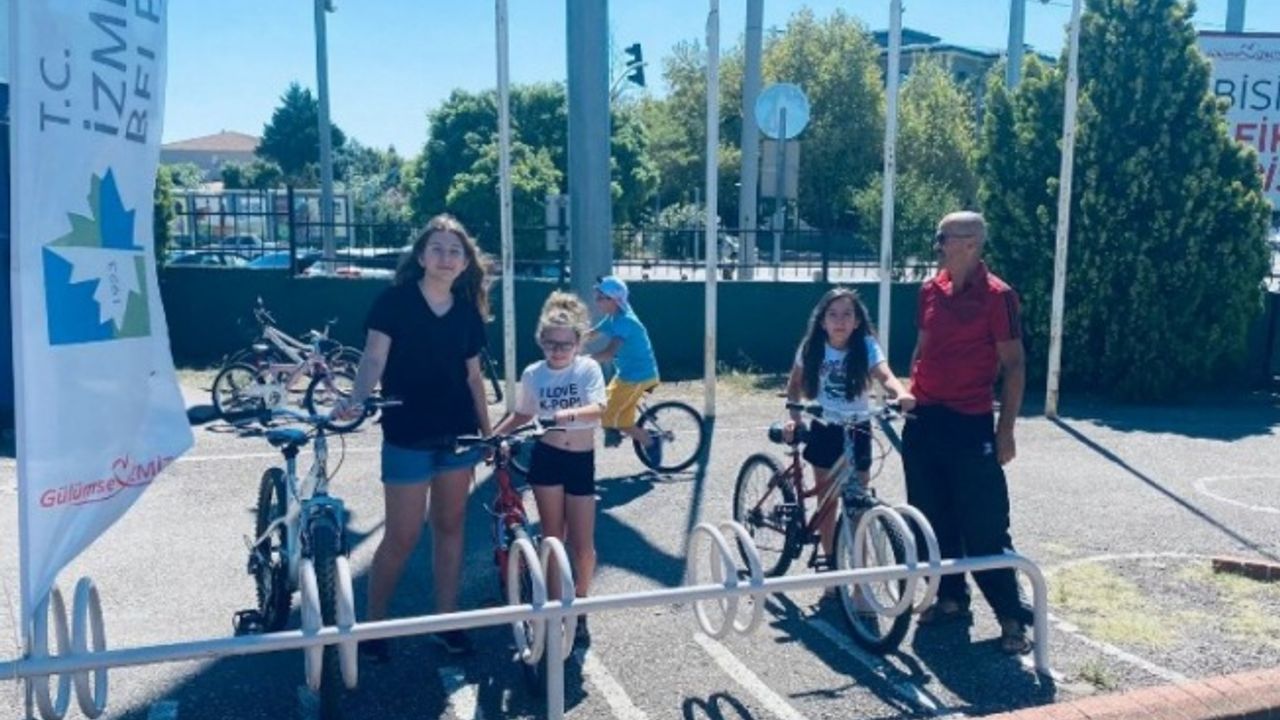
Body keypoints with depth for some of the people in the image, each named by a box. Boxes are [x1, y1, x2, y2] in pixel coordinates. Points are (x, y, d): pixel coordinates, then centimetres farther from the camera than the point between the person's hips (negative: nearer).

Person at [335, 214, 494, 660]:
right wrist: (356, 400, -30)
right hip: (407, 436, -4)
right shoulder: (395, 301, -7)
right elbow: (374, 358, -12)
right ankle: (372, 622, 19)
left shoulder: (467, 311, 6)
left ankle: (446, 620, 24)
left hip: (457, 434, 5)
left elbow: (473, 376, 10)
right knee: (402, 536, -1)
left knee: (450, 526, 12)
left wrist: (489, 432, 11)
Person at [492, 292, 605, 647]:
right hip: (546, 458, 2)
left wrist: (571, 412, -40)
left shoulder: (588, 368, -8)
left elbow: (598, 410, -21)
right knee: (552, 537, 7)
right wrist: (492, 434, 3)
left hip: (581, 461, -1)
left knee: (582, 544, 2)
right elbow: (522, 414, 13)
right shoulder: (533, 374, 0)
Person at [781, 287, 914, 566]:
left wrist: (901, 394, -53)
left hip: (857, 430, -1)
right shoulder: (812, 348, -8)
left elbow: (885, 375, -32)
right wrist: (794, 417, -7)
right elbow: (795, 383, 6)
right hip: (824, 429, 2)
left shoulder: (866, 347, -15)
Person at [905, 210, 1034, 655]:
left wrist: (1006, 430, -11)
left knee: (984, 525, -3)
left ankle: (1013, 617, 8)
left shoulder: (997, 296, -10)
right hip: (924, 419, 6)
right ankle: (951, 597, 28)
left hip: (970, 423, -6)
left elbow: (1013, 364, -9)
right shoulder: (931, 290, 8)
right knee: (932, 515, 13)